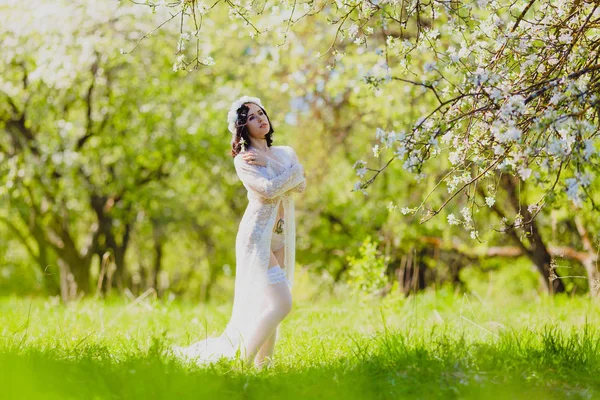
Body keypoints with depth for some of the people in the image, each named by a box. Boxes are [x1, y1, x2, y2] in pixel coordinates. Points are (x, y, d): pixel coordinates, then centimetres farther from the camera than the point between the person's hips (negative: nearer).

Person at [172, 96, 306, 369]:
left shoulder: (285, 153, 14)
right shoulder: (243, 160, -4)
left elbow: (301, 186, -3)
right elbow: (269, 190, -18)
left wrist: (266, 162, -10)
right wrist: (295, 170, -4)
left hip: (281, 238, 6)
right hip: (257, 236, -6)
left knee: (268, 306, 3)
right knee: (281, 304, -16)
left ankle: (262, 364, 7)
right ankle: (242, 361, -7)